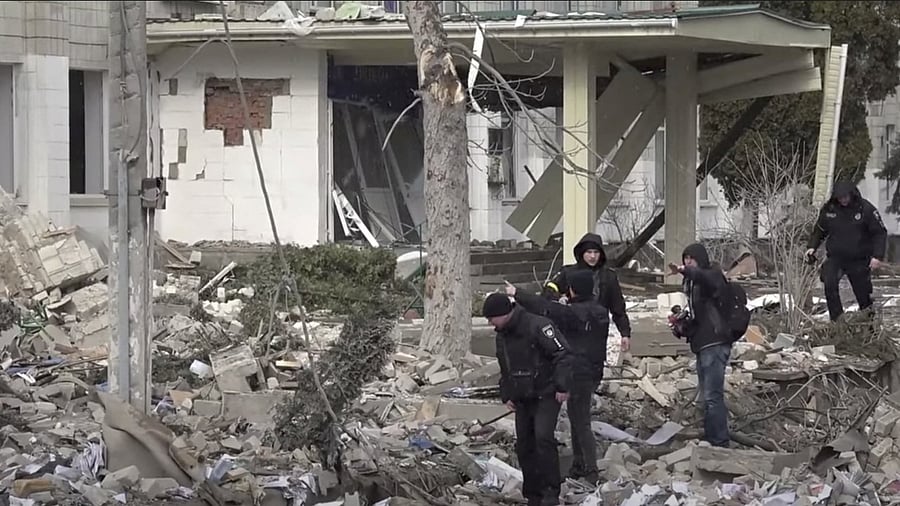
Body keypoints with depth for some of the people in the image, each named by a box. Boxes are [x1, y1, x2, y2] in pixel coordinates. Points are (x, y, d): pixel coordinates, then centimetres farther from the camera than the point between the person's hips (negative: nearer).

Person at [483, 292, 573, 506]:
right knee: (524, 445, 6)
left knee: (543, 437, -21)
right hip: (522, 399, 8)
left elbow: (562, 354, -19)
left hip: (546, 395, -8)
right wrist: (506, 396, 13)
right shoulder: (502, 335, 10)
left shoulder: (538, 326, -17)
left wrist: (562, 386, -22)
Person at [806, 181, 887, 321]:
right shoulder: (829, 209, 1)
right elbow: (819, 230, 17)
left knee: (863, 293, 5)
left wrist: (877, 256, -16)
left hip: (859, 260, -2)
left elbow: (880, 233, -5)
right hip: (835, 258, 2)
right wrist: (812, 247, 1)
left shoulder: (866, 209, -8)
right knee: (830, 284, -23)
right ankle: (837, 320, -17)